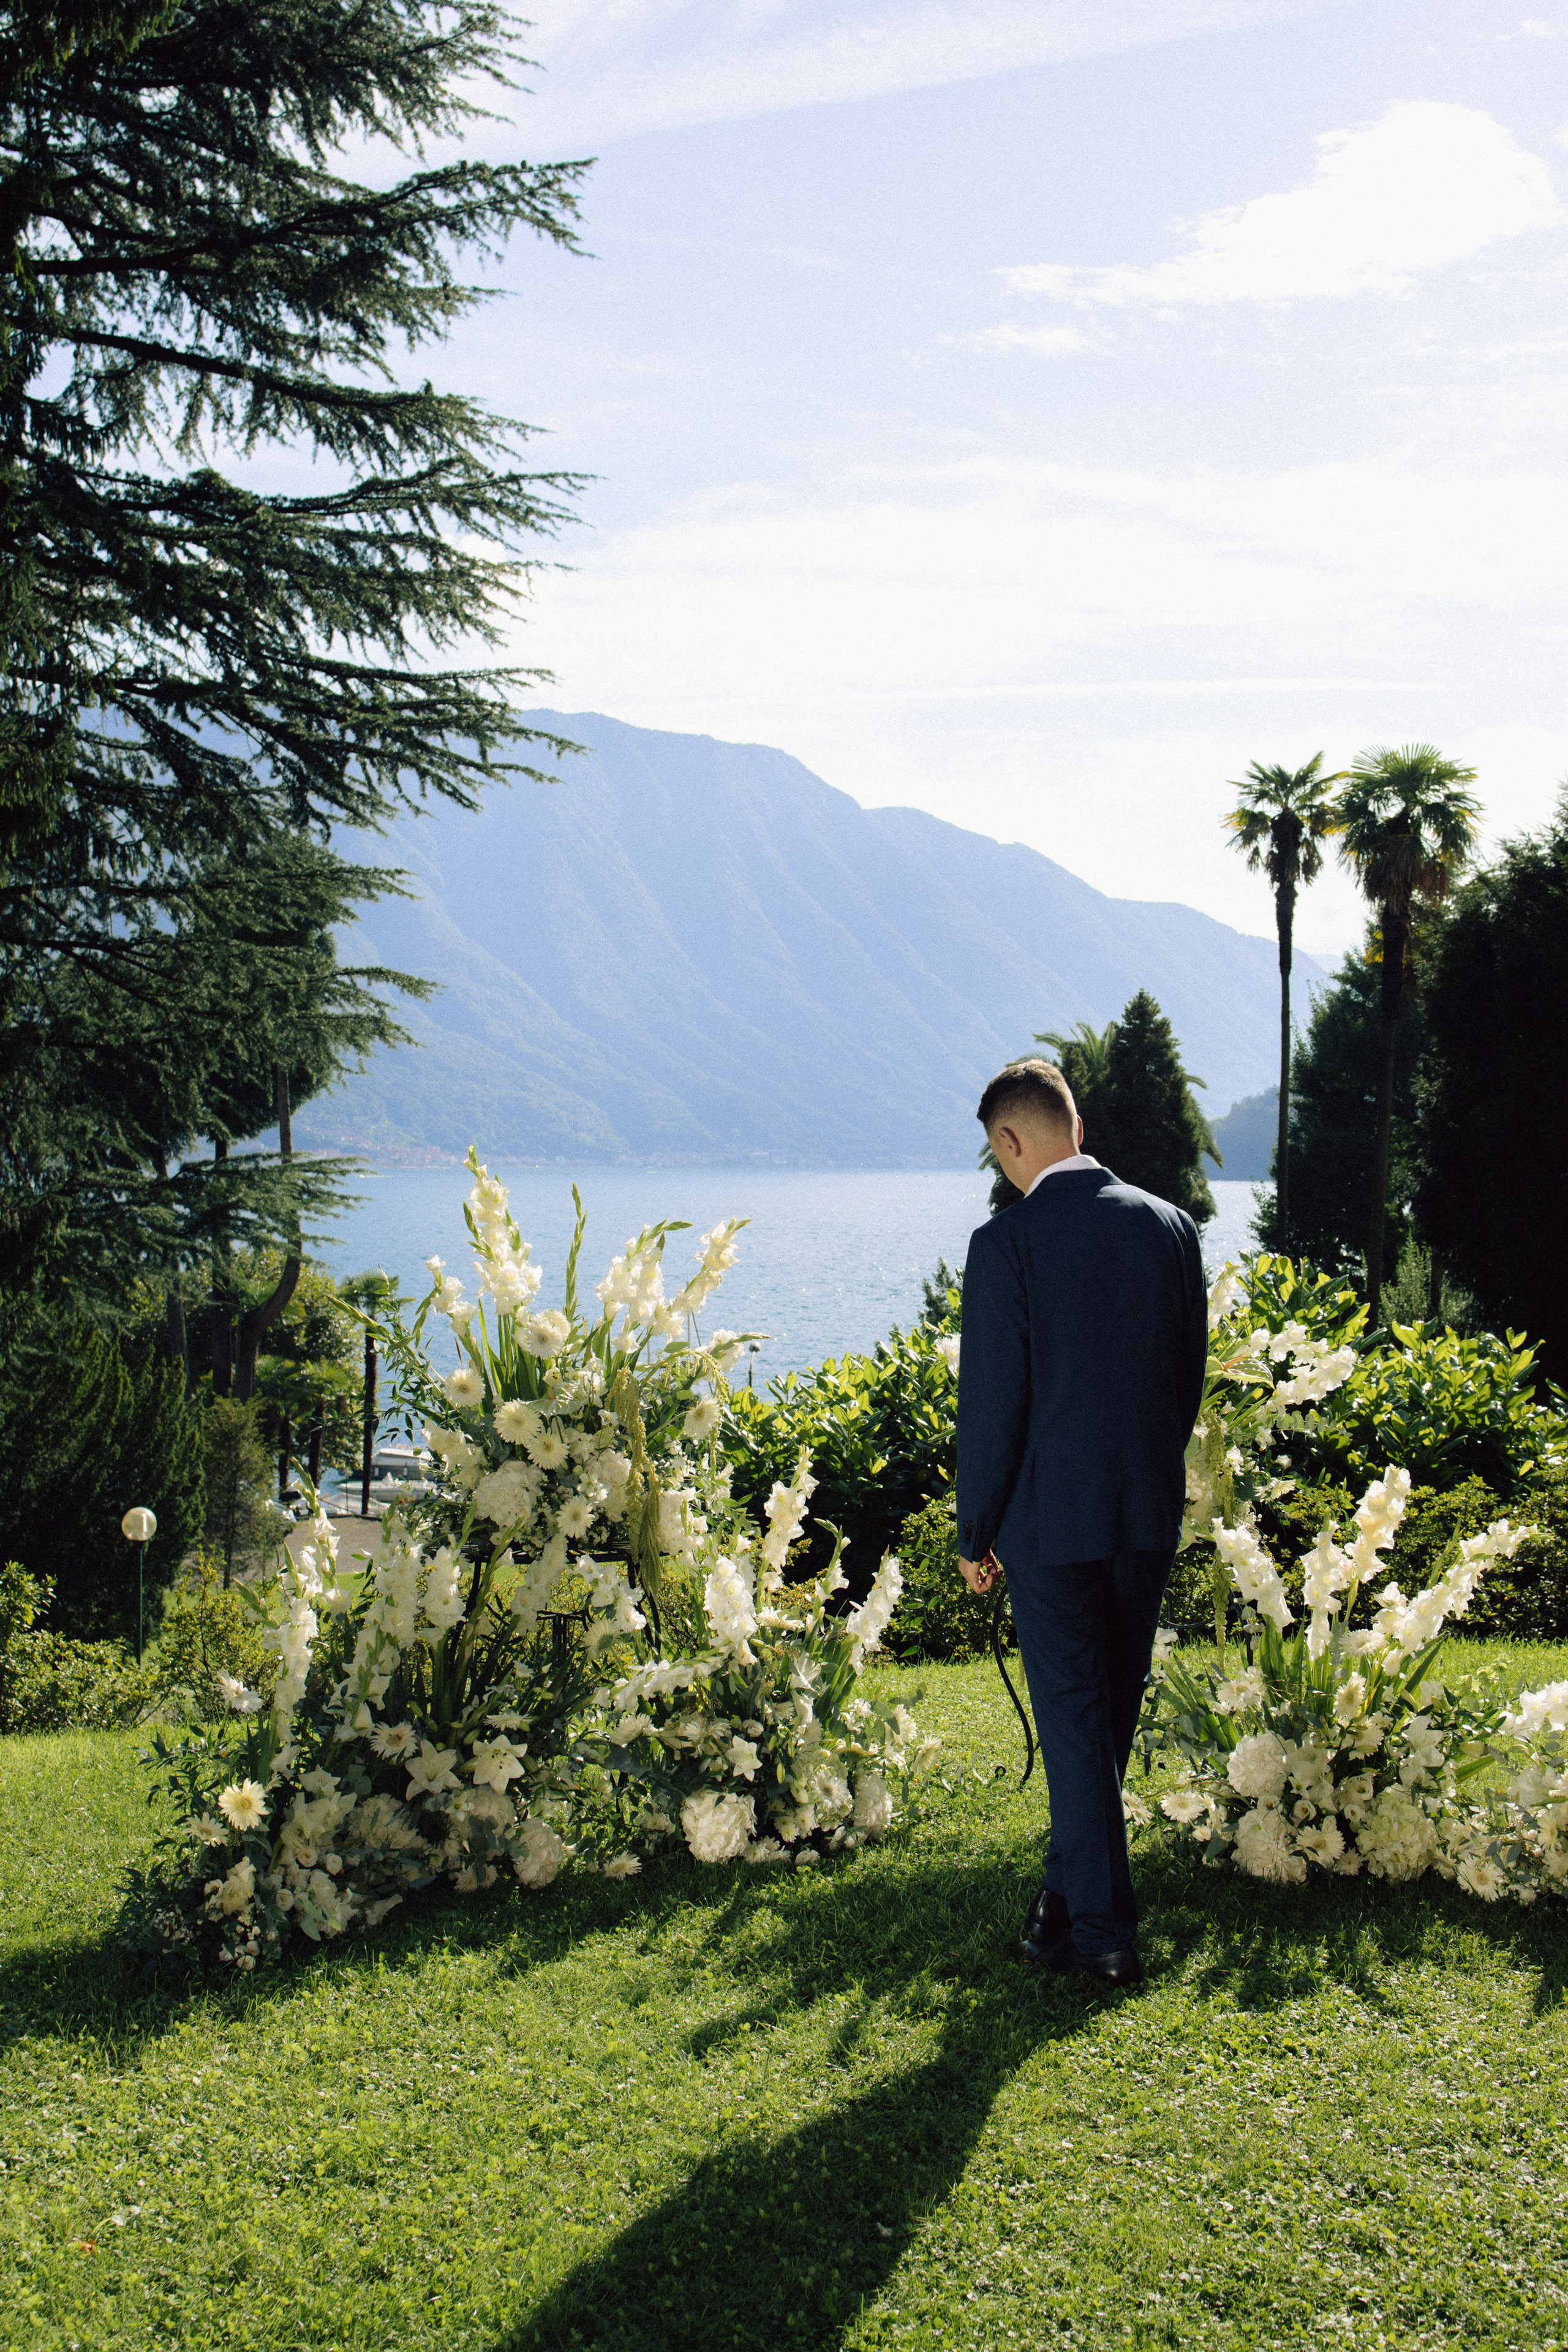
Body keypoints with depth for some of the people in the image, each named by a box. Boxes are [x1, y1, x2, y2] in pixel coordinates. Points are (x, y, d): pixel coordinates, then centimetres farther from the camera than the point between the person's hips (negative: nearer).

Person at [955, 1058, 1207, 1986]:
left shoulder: (1007, 1242, -14)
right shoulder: (1171, 1226, 1)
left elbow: (994, 1400, -13)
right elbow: (1191, 1372, 8)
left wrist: (976, 1532, -3)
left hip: (1051, 1516, -5)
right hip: (1150, 1510, 5)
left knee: (1075, 1718, 4)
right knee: (1115, 1708, 18)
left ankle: (1103, 1928, 9)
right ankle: (1074, 1884, 33)